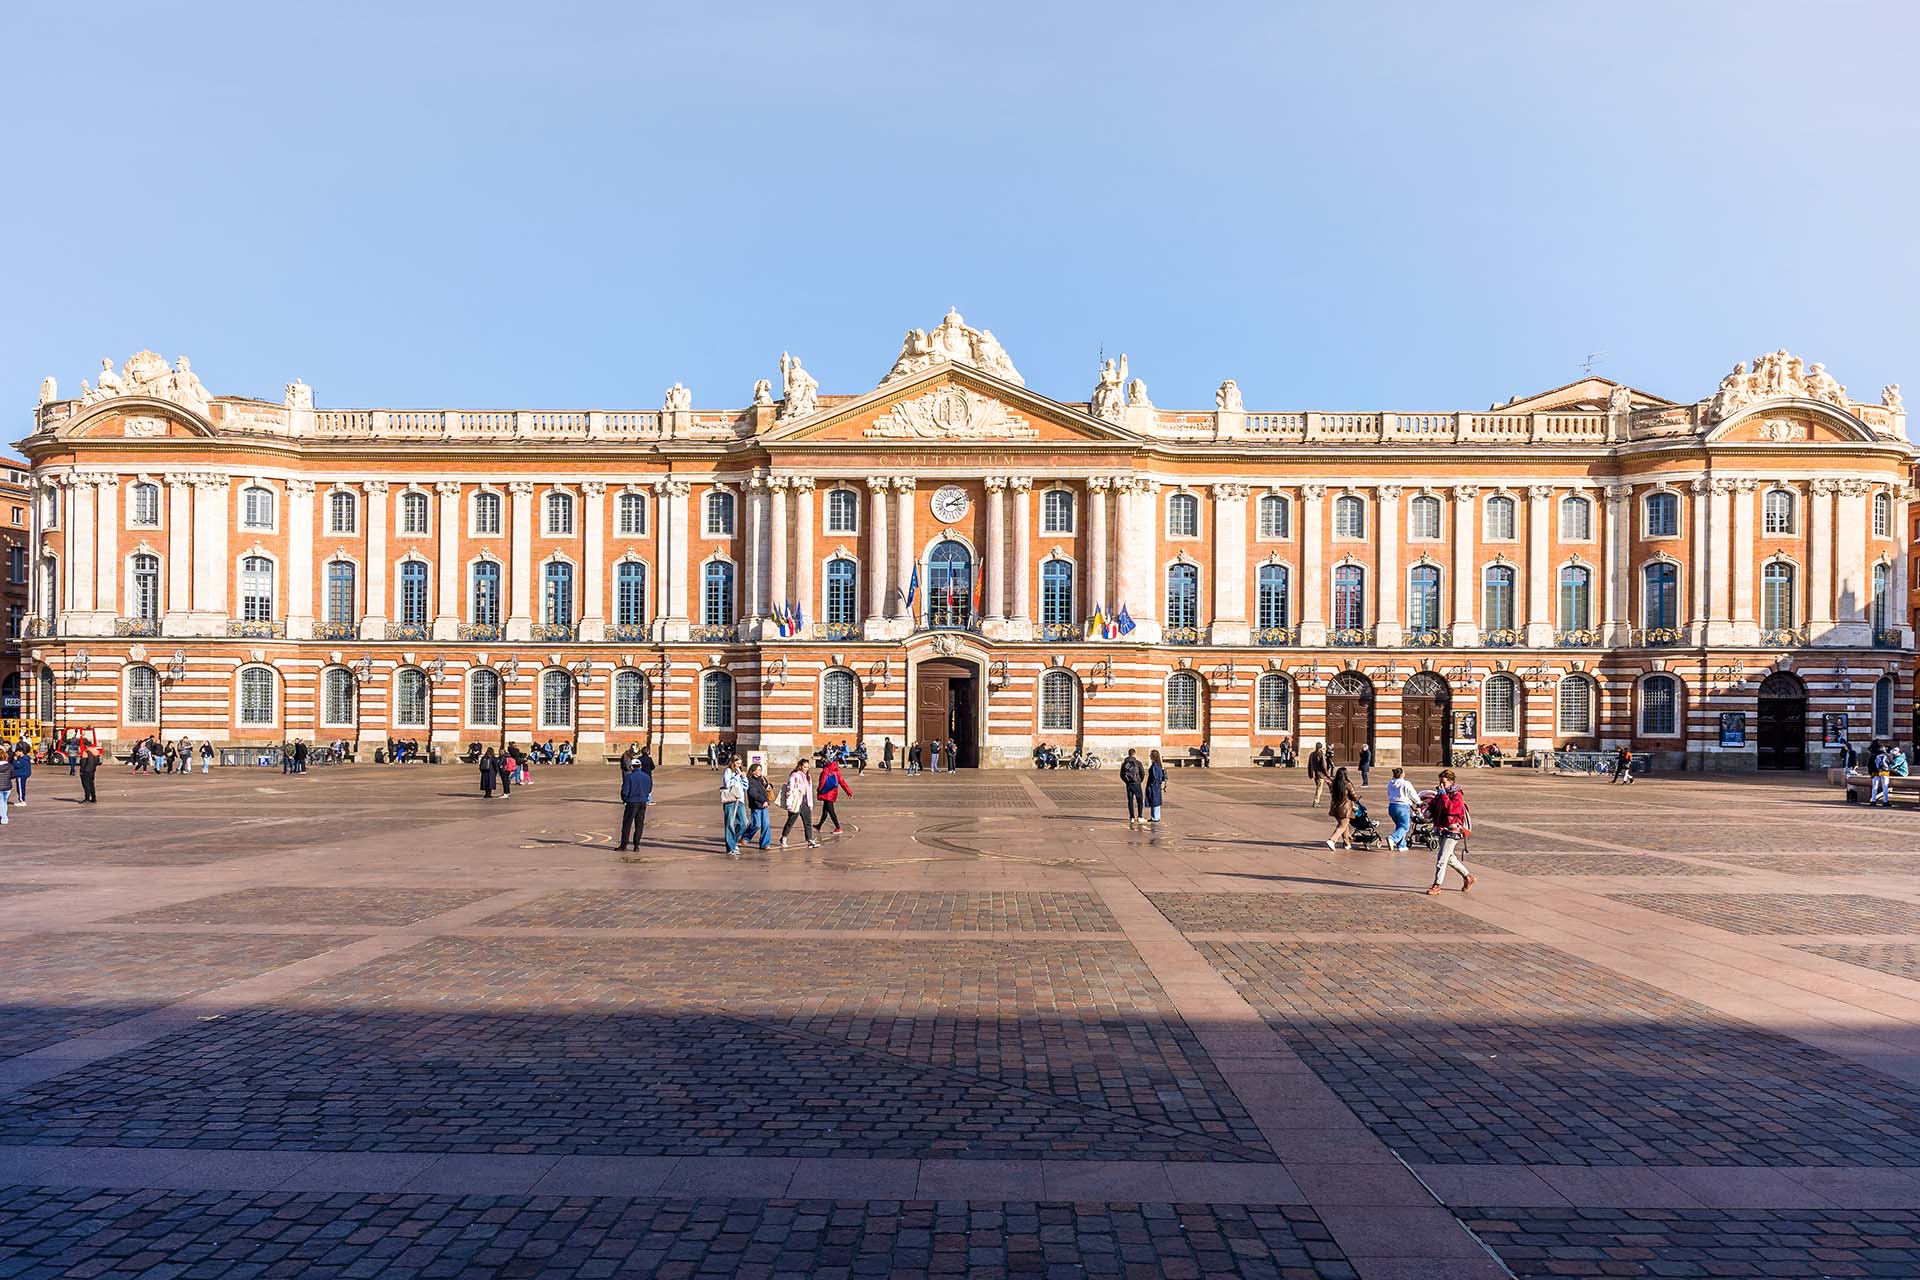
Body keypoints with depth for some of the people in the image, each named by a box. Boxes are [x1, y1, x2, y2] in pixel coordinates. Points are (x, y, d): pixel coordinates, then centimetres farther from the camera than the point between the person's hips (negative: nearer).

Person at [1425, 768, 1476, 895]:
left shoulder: (1457, 795, -12)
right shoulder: (1440, 794, 11)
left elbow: (1450, 808, -29)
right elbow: (1435, 807, 25)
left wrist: (1443, 795, -23)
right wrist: (1430, 812, 4)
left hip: (1452, 831, -9)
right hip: (1441, 830, 9)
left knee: (1441, 858, -11)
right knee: (1450, 858, 18)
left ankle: (1437, 885, -7)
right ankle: (1468, 877, 34)